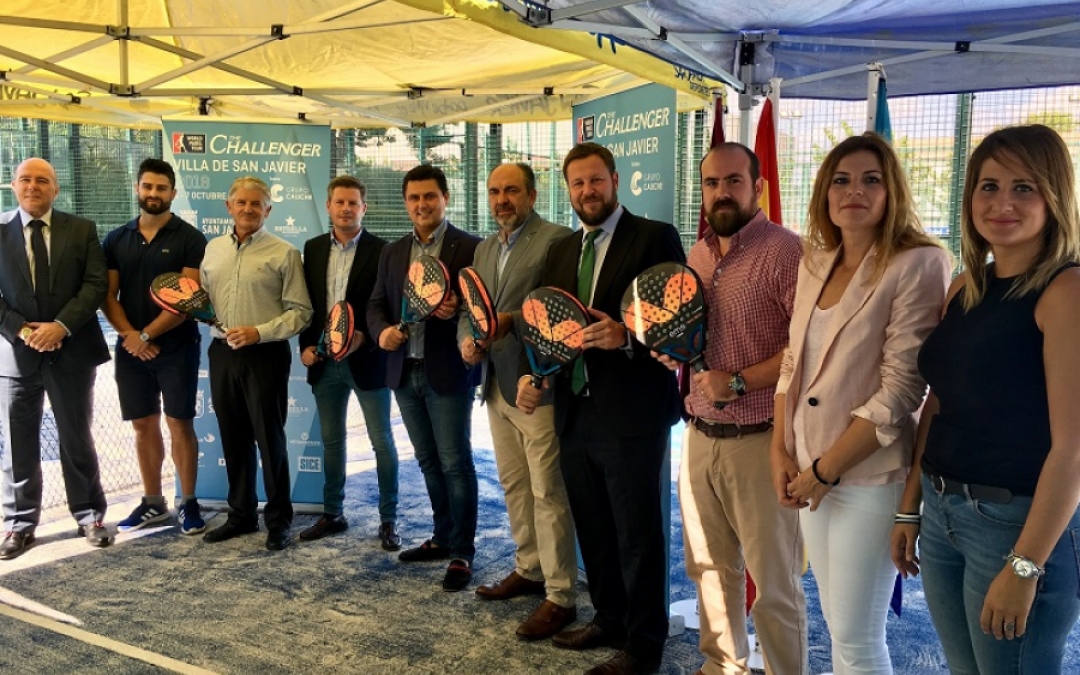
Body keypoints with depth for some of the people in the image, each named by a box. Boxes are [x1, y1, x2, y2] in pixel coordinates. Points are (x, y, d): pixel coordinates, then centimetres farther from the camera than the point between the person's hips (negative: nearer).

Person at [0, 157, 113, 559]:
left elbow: (96, 284, -5)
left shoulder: (82, 230, 3)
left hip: (71, 351, 0)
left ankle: (89, 516, 21)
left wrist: (61, 326, -16)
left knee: (77, 439, 9)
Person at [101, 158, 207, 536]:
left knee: (180, 424, 0)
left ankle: (188, 502, 10)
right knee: (143, 425, 9)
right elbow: (107, 295, 5)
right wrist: (130, 336, -10)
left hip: (176, 348, -4)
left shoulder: (189, 239, -4)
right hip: (130, 348, 4)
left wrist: (147, 334, -12)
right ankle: (152, 502, 20)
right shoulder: (116, 240, 8)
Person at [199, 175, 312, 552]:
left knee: (270, 439, 1)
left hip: (265, 355, -5)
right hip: (222, 353, 5)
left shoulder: (283, 253, -5)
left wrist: (259, 332, -17)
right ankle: (241, 514, 28)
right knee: (233, 439, 13)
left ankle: (278, 521, 15)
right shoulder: (212, 249, 11)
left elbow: (300, 311, -7)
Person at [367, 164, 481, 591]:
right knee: (428, 461, 16)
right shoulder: (392, 252, 13)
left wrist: (457, 311, -25)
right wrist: (382, 330, -8)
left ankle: (462, 552, 12)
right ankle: (442, 538, 31)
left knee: (455, 462, 0)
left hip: (448, 371, -6)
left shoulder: (470, 248, -5)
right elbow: (376, 304, 12)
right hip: (405, 371, 6)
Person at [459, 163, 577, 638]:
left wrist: (512, 321, -23)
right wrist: (466, 339, -3)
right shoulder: (484, 249, 17)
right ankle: (529, 570, 33)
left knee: (548, 492, -3)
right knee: (514, 486, 18)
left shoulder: (555, 239, -9)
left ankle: (560, 595, 6)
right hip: (496, 385, 8)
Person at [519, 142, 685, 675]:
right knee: (592, 529, 19)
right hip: (574, 413, 7)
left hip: (631, 414, -7)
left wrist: (627, 336, -27)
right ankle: (609, 620, 37)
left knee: (637, 534, 5)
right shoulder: (561, 251, 14)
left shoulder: (655, 237, -6)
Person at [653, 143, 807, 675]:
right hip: (700, 437, 7)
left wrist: (738, 382, -21)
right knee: (710, 567, 20)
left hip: (760, 441, -7)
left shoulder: (785, 251, -12)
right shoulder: (697, 255, 11)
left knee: (774, 583, 6)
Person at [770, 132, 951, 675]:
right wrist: (781, 451, 2)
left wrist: (825, 470, -14)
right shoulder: (814, 263, 8)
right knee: (836, 624, 19)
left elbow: (901, 389, -18)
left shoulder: (919, 265, -13)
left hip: (869, 476, -6)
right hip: (811, 471, 6)